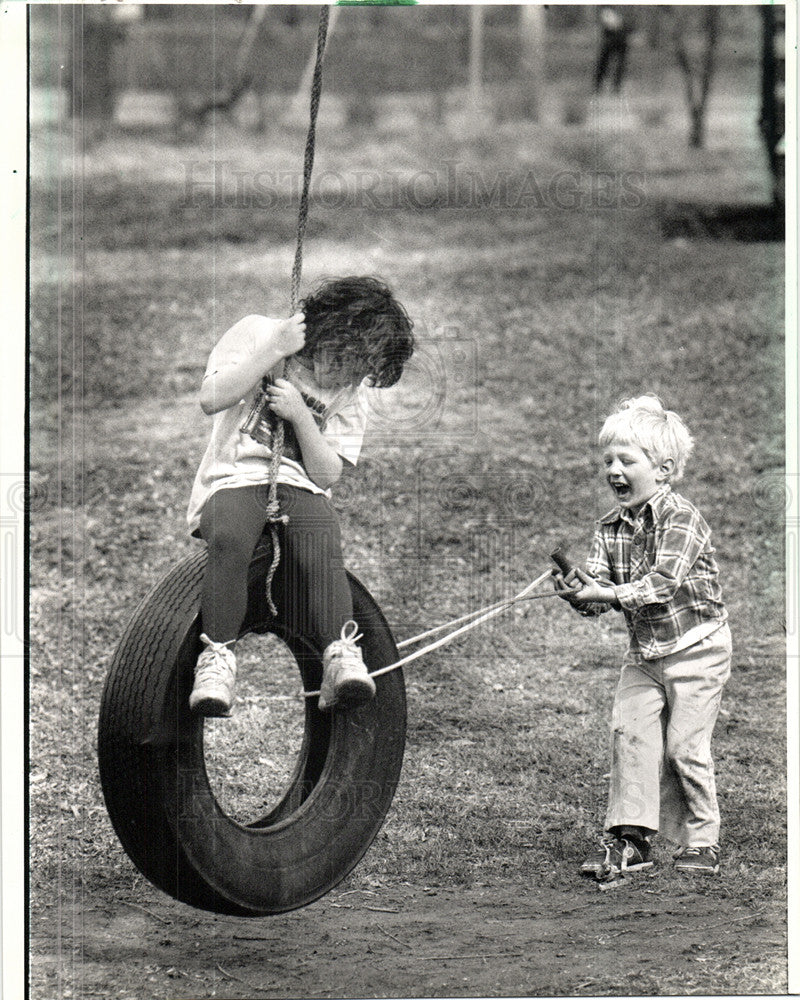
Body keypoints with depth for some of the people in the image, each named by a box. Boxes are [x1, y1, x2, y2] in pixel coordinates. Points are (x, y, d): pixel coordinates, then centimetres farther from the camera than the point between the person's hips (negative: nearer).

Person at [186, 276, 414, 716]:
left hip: (299, 487, 2)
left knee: (322, 547, -32)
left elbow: (327, 474, 3)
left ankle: (340, 653, -37)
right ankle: (218, 655, -33)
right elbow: (211, 399, -11)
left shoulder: (351, 391, 11)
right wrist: (276, 350, -13)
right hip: (232, 480, -2)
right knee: (230, 536, -36)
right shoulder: (256, 333, 3)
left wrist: (300, 415, -12)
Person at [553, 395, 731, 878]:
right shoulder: (610, 528, 4)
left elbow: (663, 583, -28)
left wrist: (607, 593, -36)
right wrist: (579, 592, -26)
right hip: (644, 651, 6)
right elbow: (599, 582, -4)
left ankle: (702, 842, 10)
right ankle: (629, 837, 0)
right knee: (630, 733, -5)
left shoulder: (683, 519, -17)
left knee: (684, 747, -5)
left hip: (696, 648, -6)